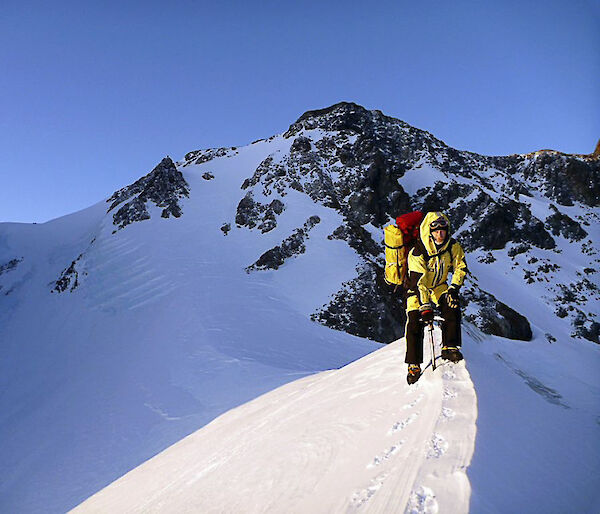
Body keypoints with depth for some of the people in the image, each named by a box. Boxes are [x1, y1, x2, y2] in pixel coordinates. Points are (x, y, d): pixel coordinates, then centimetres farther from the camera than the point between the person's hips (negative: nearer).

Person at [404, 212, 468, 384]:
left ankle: (449, 347, -14)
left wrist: (453, 287, -16)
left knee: (452, 306, -24)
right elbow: (418, 282, -33)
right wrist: (425, 307, -39)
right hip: (417, 289, -3)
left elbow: (461, 268, -1)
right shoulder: (417, 253, -29)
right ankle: (414, 365, -4)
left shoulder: (453, 247, -14)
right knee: (415, 323, -13)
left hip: (439, 287, 4)